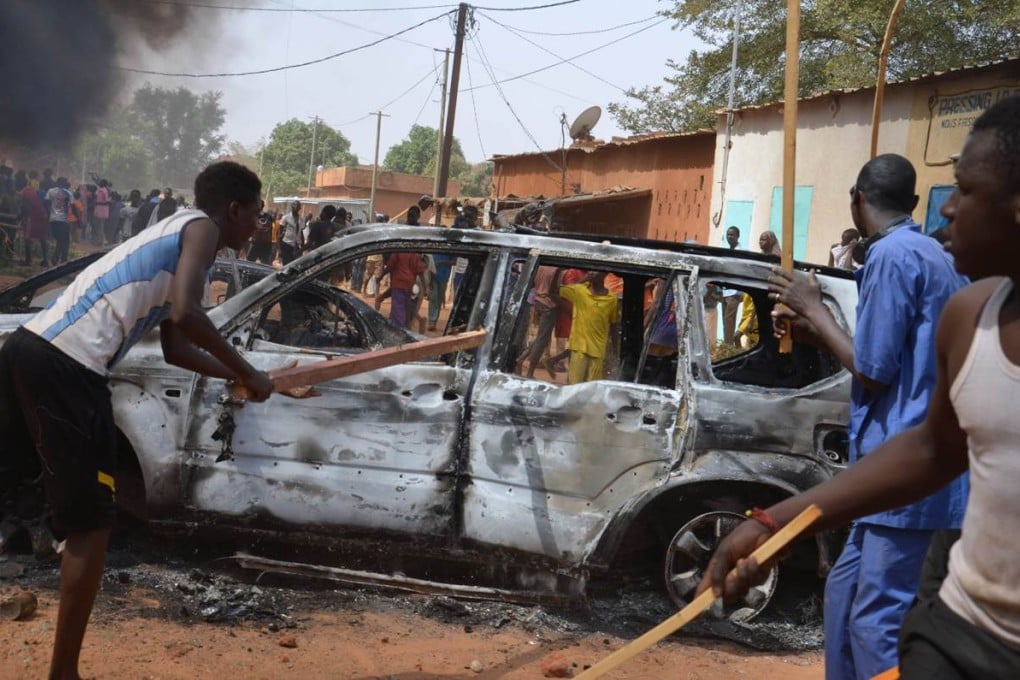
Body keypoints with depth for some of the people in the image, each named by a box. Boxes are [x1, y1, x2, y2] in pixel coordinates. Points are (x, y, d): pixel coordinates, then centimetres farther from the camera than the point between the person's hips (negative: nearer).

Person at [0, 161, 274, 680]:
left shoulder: (174, 237, 29)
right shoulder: (201, 228, 3)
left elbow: (175, 349, 32)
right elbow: (185, 314, -15)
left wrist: (237, 376, 36)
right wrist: (246, 373, -3)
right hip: (66, 367, -9)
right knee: (90, 527, 1)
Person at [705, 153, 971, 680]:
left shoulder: (891, 256, -13)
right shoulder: (936, 258, 17)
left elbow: (873, 372, -14)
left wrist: (814, 309, -2)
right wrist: (815, 330, 20)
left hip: (909, 473, -10)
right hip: (915, 469, 10)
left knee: (880, 625, -6)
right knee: (846, 596, 18)